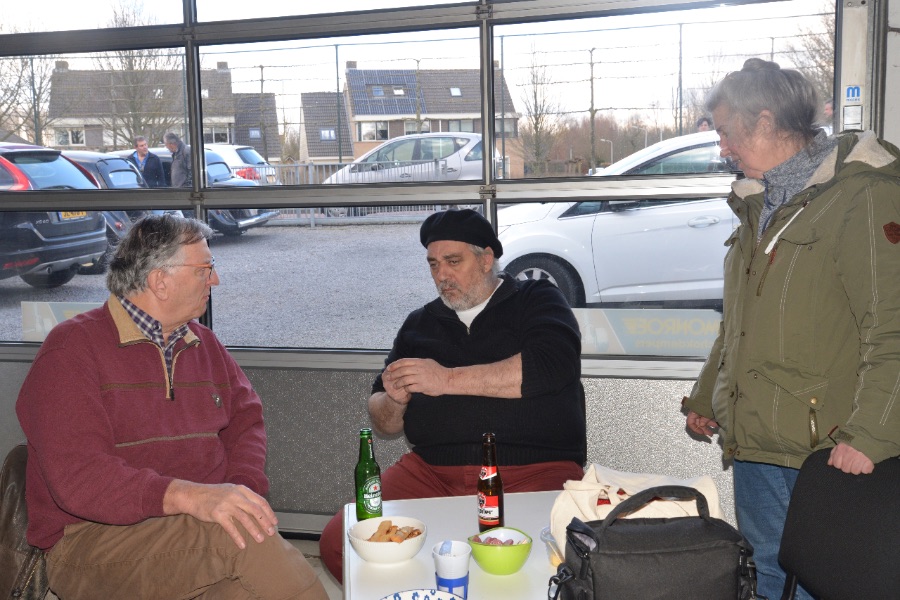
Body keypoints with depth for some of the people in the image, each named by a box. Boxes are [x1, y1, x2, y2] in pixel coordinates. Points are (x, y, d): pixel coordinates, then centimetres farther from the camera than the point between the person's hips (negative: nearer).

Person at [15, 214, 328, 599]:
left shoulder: (203, 343, 18)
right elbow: (77, 475, -17)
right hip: (94, 538, -5)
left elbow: (245, 419, 16)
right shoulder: (73, 348, -5)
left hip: (201, 522, 5)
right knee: (240, 539, -32)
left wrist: (244, 490, -7)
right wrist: (189, 496, -30)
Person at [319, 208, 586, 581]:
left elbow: (553, 366, -12)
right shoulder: (420, 324, 20)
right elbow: (384, 422, 23)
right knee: (338, 543, -15)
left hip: (534, 469, -4)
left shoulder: (537, 300, 9)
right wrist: (394, 401, -2)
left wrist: (448, 379, -11)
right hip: (431, 472, 4)